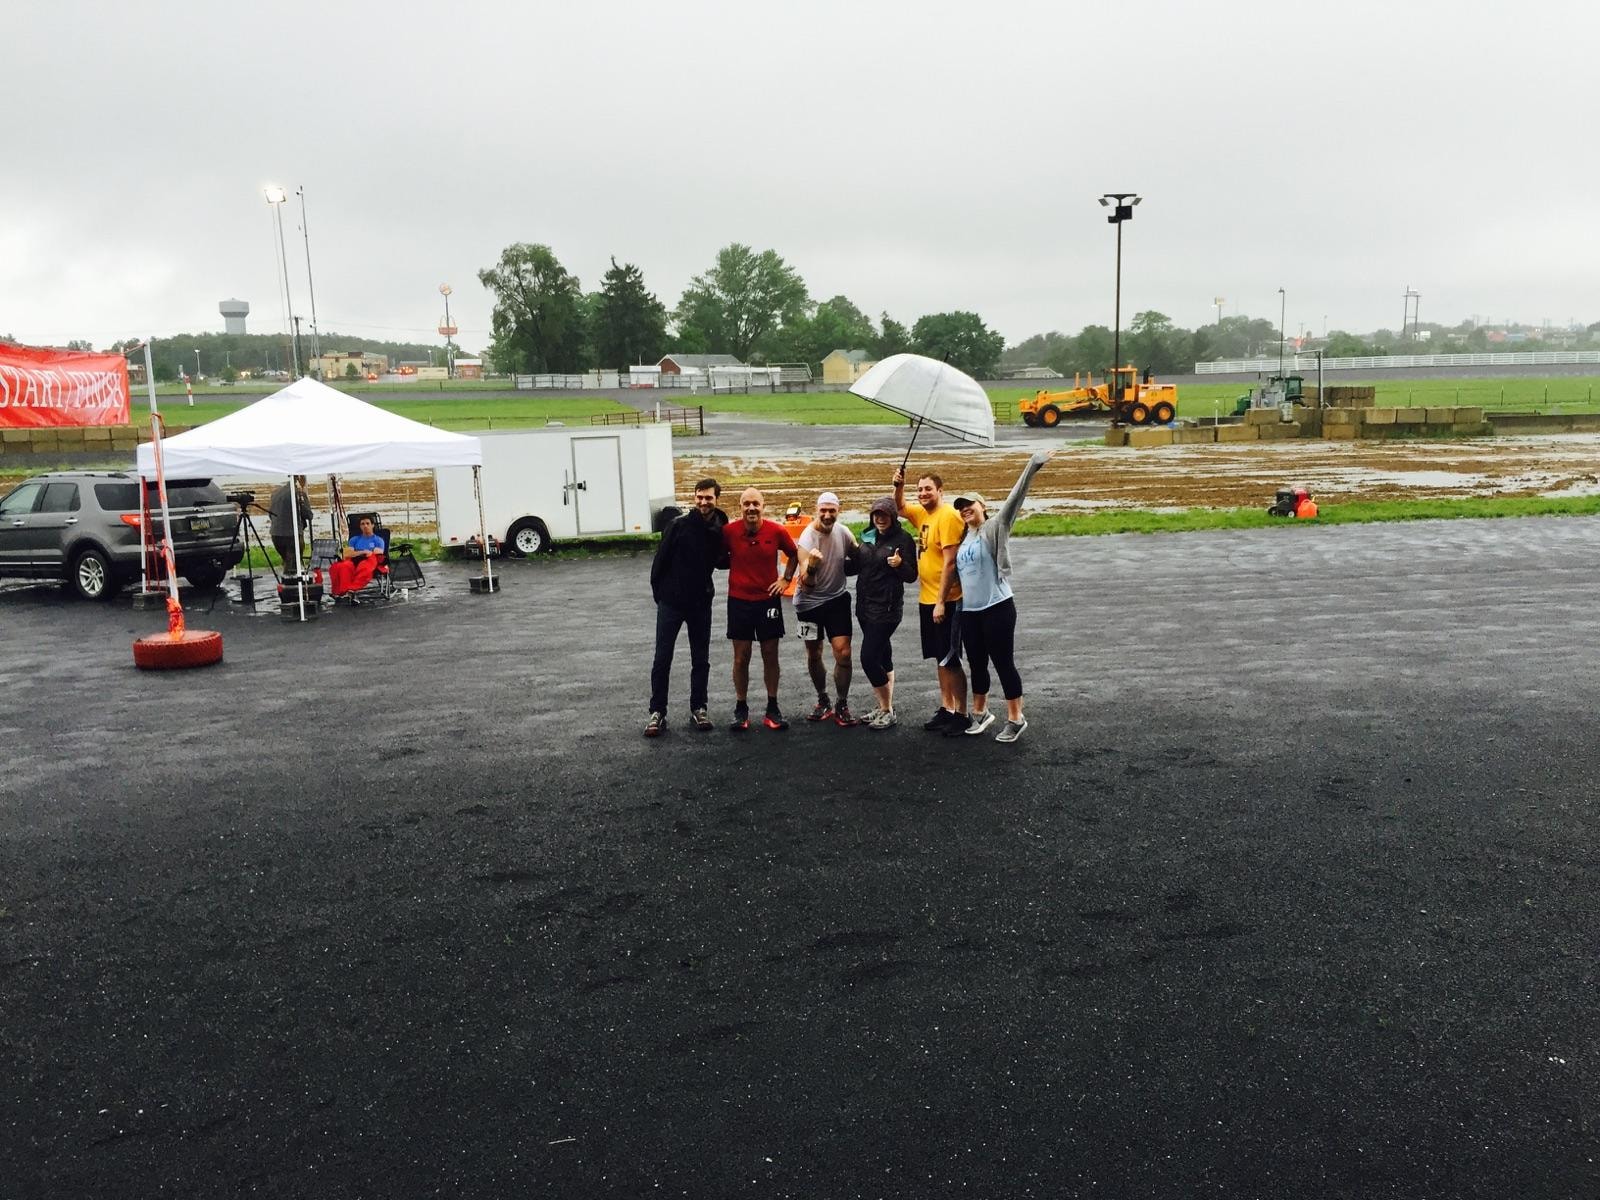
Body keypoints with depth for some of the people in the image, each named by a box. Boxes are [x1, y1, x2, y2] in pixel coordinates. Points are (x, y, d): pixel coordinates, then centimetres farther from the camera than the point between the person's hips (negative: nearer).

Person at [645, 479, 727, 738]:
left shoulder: (721, 531, 0)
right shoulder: (679, 525, -11)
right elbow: (660, 559, -6)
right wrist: (658, 592, -1)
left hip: (701, 602, 3)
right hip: (671, 602, -3)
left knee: (701, 659, 9)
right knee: (662, 659, 0)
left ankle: (698, 708, 20)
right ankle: (657, 712, 8)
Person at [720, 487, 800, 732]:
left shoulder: (777, 531, -8)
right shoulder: (729, 531, -10)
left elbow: (793, 554, 10)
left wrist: (786, 579, 2)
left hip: (768, 599, 1)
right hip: (739, 600, -1)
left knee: (770, 656, 7)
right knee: (741, 657, 4)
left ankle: (772, 709, 17)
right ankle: (741, 709, 15)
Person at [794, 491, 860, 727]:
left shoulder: (843, 532, -7)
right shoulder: (807, 539, -19)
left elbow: (857, 558, 14)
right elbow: (806, 584, -24)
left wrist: (844, 567, -7)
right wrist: (811, 566, -43)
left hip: (837, 598, 2)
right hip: (809, 601, -2)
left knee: (843, 652, -8)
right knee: (814, 655, 9)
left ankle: (842, 706, 5)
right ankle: (823, 701, 29)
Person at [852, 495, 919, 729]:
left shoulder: (903, 539, -10)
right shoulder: (867, 536, 9)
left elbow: (911, 576, -11)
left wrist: (900, 564, -29)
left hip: (887, 609, -7)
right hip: (865, 605, 7)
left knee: (869, 658, -11)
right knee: (882, 657, 14)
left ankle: (888, 712, 0)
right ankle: (884, 707, 22)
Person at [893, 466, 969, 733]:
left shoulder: (947, 516, -16)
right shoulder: (923, 514, 10)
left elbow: (950, 562, -20)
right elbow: (900, 509, 30)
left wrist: (941, 601, -22)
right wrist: (899, 486, 10)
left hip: (946, 602, -9)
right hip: (927, 599, 9)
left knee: (950, 660, -4)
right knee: (940, 658, 15)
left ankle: (961, 715, 4)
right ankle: (946, 708, 24)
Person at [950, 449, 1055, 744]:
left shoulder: (994, 528, -7)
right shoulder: (964, 538, 13)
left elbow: (1014, 498, -17)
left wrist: (1032, 466, -27)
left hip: (997, 608, -7)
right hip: (969, 611, 7)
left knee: (1003, 663, -1)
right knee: (977, 664, 16)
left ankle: (1015, 719, 9)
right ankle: (980, 713, 31)